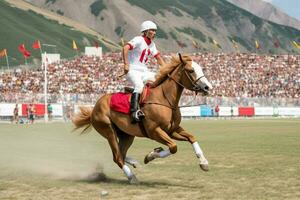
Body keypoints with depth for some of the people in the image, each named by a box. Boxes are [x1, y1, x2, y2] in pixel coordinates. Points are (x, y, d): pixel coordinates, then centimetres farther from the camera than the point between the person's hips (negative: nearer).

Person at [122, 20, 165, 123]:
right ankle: (134, 112, -42)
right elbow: (125, 48, -24)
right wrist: (126, 64, -27)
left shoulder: (151, 44, 15)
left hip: (144, 72, 8)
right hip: (132, 70, -8)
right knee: (139, 86, -33)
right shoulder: (139, 40, -10)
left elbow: (158, 57, 21)